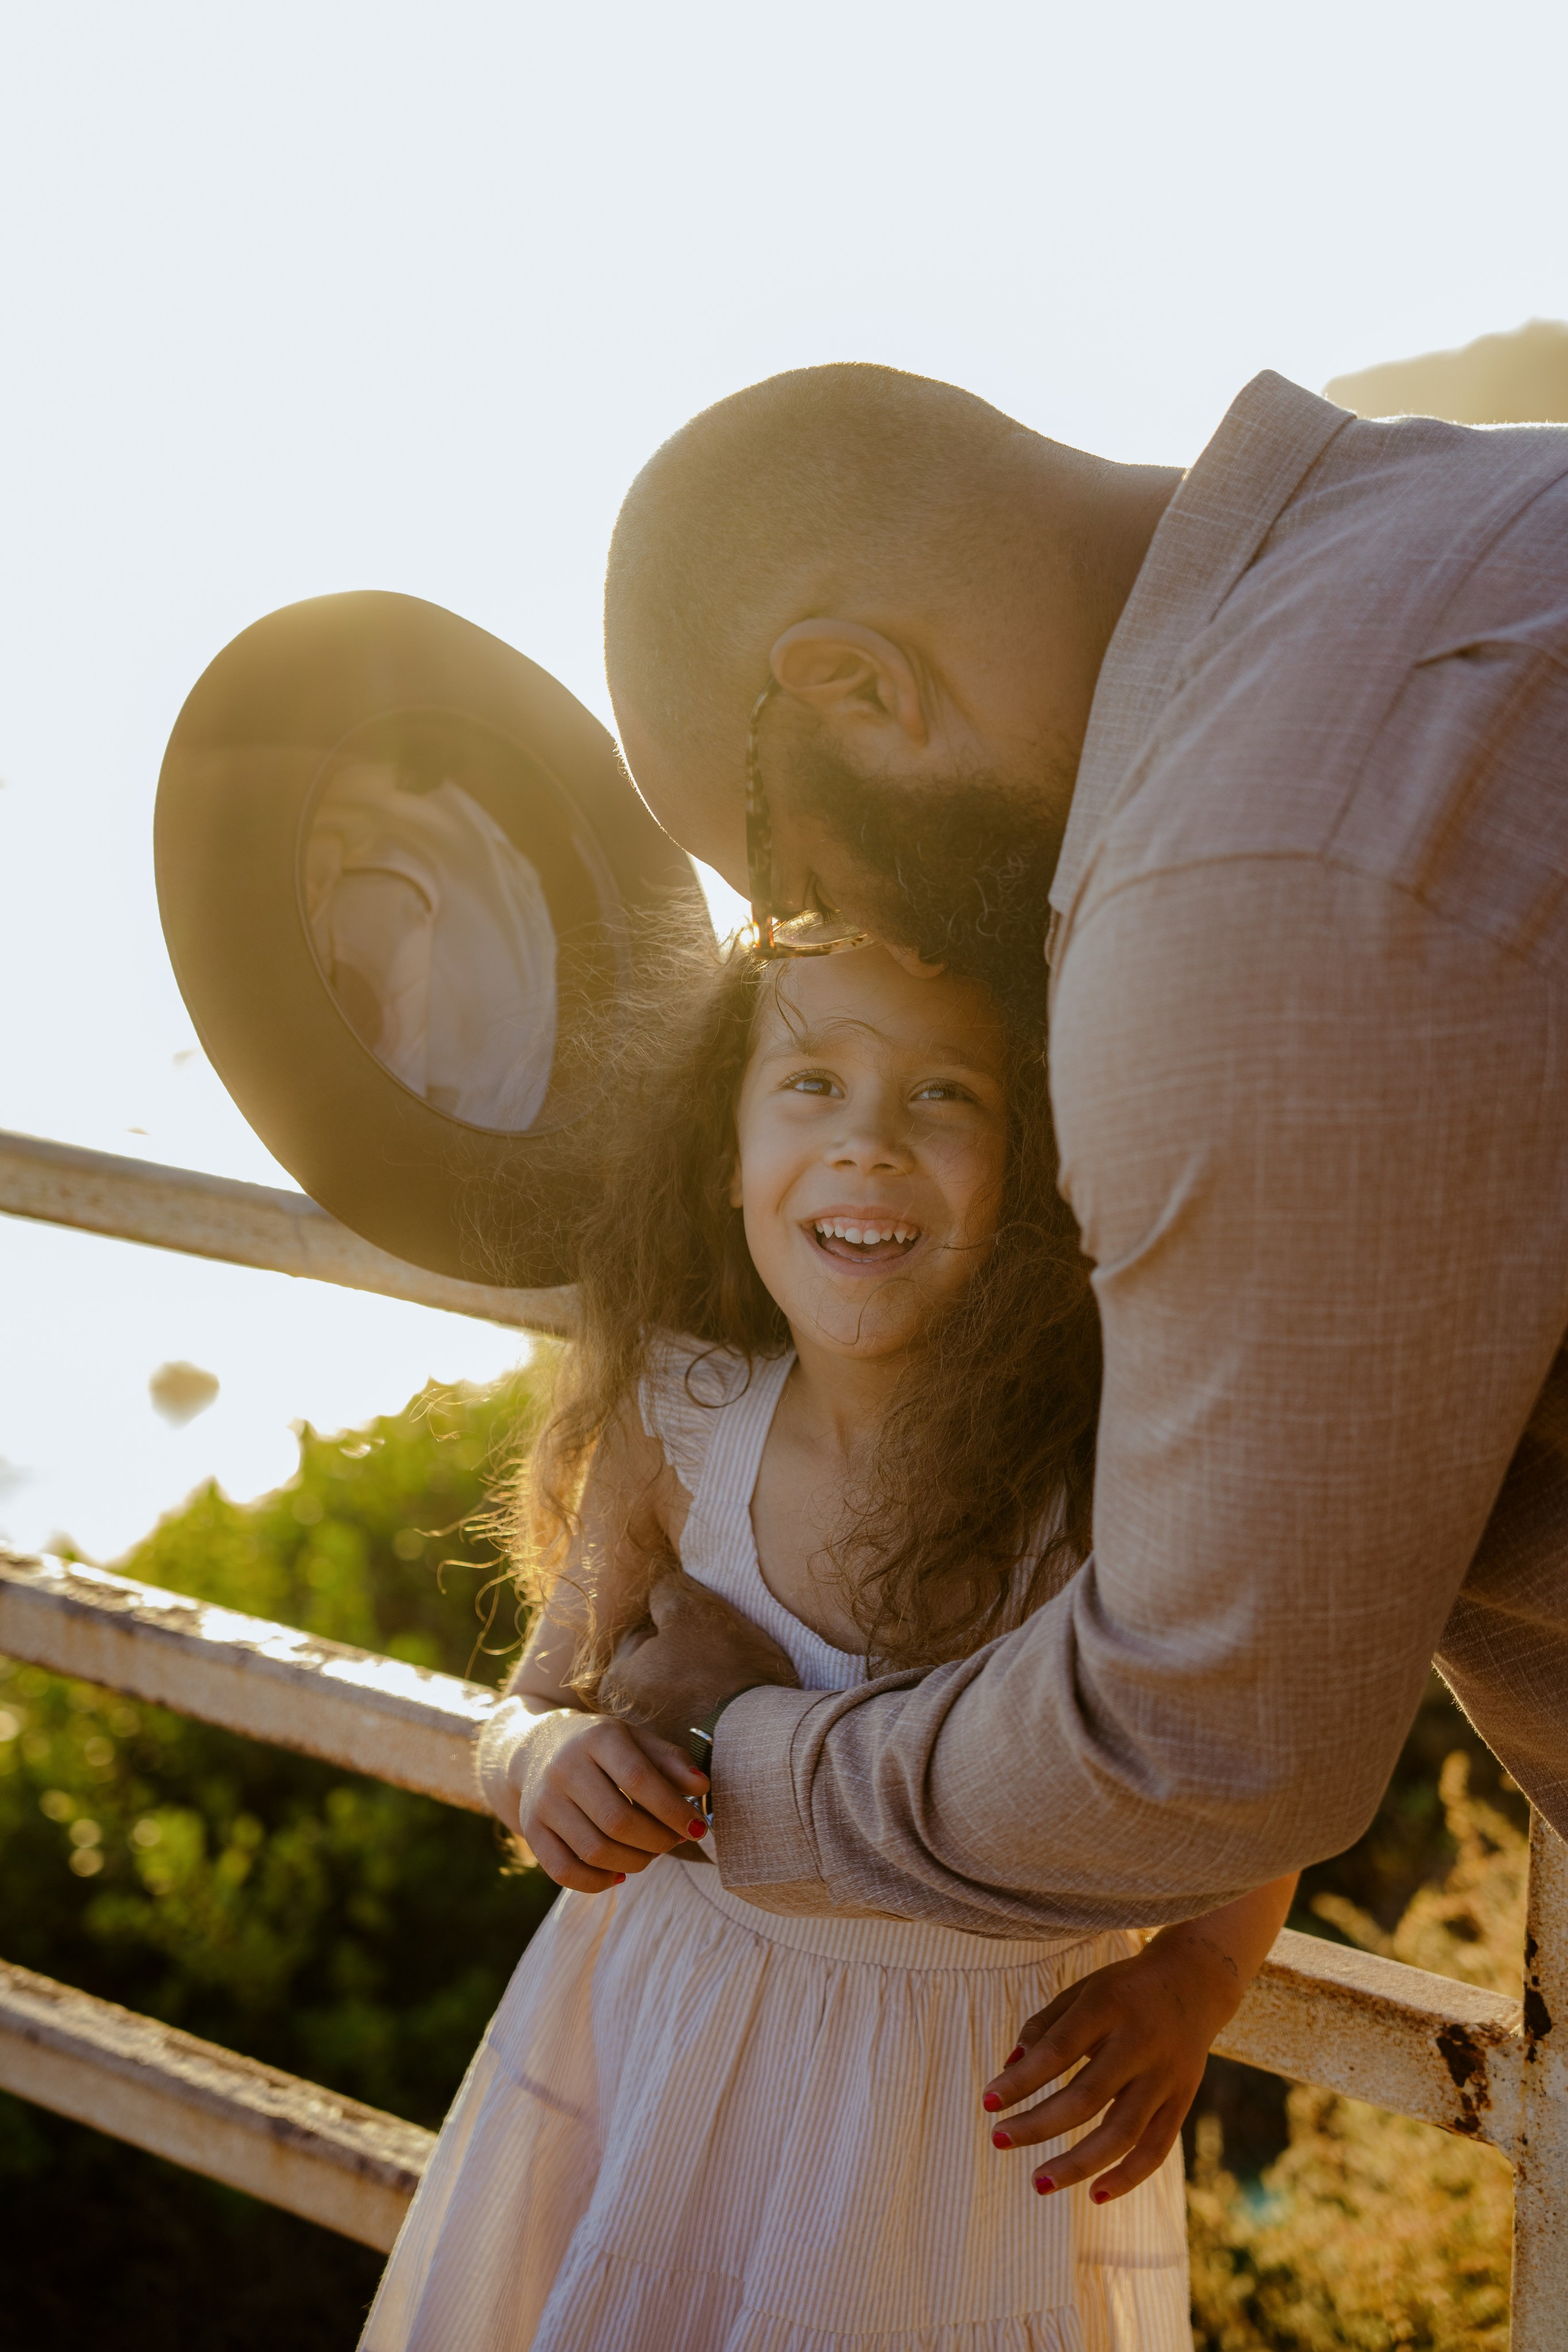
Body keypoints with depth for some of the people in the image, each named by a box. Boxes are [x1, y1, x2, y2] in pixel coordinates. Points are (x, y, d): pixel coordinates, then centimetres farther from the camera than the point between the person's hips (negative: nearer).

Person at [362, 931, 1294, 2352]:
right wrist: (545, 1762, -25)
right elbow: (538, 1705, -2)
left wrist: (1195, 1978, -25)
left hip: (997, 2101, -2)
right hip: (669, 2042, 2)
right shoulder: (676, 1425, -17)